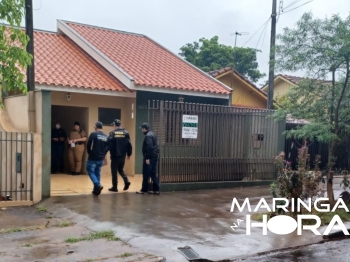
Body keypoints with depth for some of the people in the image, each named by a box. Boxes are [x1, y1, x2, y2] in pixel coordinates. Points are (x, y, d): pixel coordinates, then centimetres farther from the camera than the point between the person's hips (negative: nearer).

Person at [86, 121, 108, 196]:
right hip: (101, 159, 6)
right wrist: (103, 155, 13)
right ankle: (96, 189, 15)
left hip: (93, 158, -6)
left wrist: (90, 153, 7)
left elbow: (88, 145, -9)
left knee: (90, 171, 4)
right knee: (97, 173, 14)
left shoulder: (93, 134, -11)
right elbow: (107, 147, 7)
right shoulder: (105, 137, 6)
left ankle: (98, 185, -15)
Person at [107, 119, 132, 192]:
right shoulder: (126, 133, 2)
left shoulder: (112, 133, -9)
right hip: (123, 155, 4)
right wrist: (129, 154, 9)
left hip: (115, 155, -4)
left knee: (114, 171, 7)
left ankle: (115, 187, 11)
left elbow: (109, 144, -15)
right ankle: (126, 181, 2)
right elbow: (129, 144, 0)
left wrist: (111, 152, 0)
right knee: (120, 169, 22)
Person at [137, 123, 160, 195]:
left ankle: (144, 190, 4)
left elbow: (149, 147, -23)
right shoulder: (153, 134, 17)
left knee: (146, 174, -2)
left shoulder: (148, 136, -14)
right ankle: (156, 190, 11)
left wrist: (147, 158, -22)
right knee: (153, 173, 11)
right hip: (154, 156, 10)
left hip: (149, 157, -10)